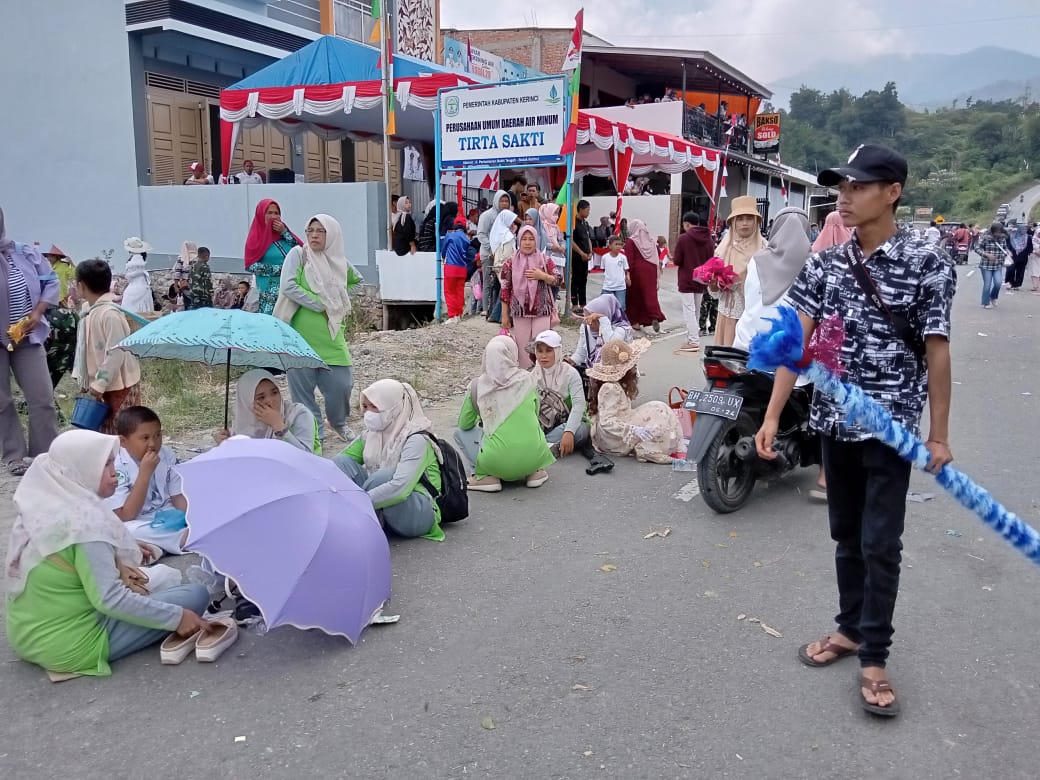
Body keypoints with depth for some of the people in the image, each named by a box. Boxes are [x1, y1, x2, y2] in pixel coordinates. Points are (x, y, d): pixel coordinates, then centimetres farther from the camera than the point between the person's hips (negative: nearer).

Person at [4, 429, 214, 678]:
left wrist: (115, 568, 2)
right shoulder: (84, 521, -24)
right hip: (70, 647, -9)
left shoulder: (40, 504, 2)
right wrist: (177, 618, -20)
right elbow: (108, 599, -27)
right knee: (196, 595, -9)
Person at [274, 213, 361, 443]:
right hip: (301, 335, -3)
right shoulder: (298, 254, -2)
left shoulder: (340, 262, 9)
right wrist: (321, 305, -13)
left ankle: (338, 423, 27)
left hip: (331, 335, 3)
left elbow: (357, 281, 30)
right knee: (302, 386, 0)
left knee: (342, 383, -1)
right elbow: (288, 287, -14)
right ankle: (314, 433, 15)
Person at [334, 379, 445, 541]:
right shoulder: (370, 435, 5)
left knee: (384, 476, -36)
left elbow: (401, 488, -33)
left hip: (419, 512, -7)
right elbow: (338, 464, 6)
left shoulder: (417, 441, -18)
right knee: (341, 462, -11)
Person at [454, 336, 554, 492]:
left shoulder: (477, 385, -1)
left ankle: (485, 477, 4)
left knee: (460, 433, 20)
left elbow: (464, 424, 11)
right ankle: (534, 471, 17)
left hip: (497, 461, -3)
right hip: (534, 457, 3)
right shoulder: (528, 380, 3)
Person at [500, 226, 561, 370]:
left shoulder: (545, 261, 2)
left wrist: (542, 276, -14)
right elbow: (505, 290, 2)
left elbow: (558, 281, 4)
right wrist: (505, 315, 0)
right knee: (522, 347, 5)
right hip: (519, 313, 0)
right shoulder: (511, 263, 0)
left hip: (542, 312, 0)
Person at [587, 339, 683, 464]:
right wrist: (634, 430, -39)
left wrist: (634, 378, 14)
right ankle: (647, 452, -22)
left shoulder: (617, 383, 5)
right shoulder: (610, 388, -25)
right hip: (610, 438, -10)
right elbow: (607, 422, -30)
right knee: (658, 410, -15)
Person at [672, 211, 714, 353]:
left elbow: (677, 261, -11)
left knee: (689, 311, -2)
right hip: (701, 281, 5)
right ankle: (694, 338, 19)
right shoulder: (708, 239, 3)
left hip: (686, 281, -5)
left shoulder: (683, 238, -13)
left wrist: (673, 257, 10)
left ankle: (693, 342, -6)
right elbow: (711, 260, 6)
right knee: (696, 311, 15)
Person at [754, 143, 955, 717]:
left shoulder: (926, 263, -8)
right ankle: (851, 628, 33)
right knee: (846, 535, 16)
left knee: (880, 544, 1)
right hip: (835, 419, 4)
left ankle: (874, 658, 15)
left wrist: (938, 434, -6)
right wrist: (772, 416, -8)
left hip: (892, 424, -4)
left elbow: (936, 351, -7)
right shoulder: (823, 264, 2)